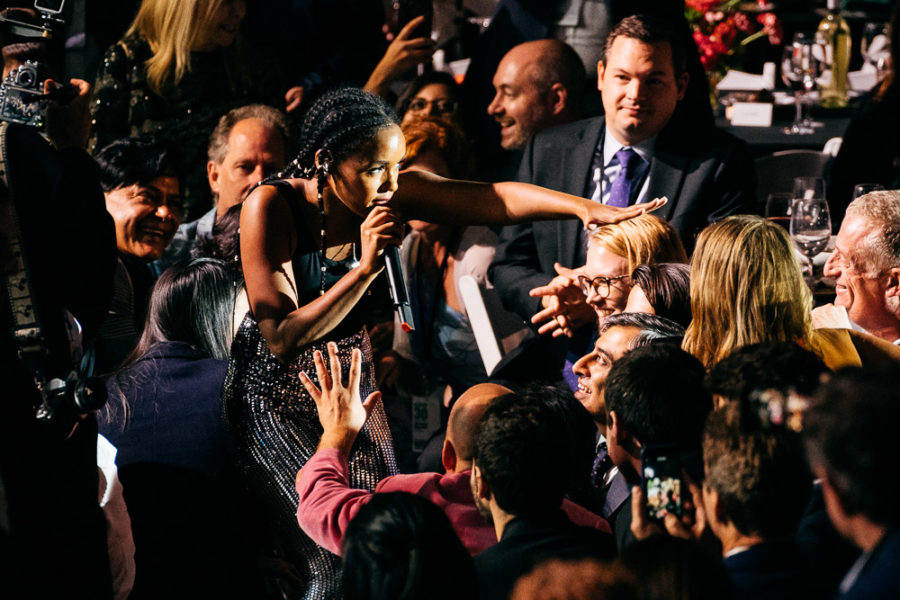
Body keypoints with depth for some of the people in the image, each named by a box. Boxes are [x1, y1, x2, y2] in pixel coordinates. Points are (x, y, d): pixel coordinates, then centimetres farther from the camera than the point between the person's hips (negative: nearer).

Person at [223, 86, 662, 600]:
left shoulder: (387, 193, -12)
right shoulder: (271, 208, -23)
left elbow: (496, 197, -19)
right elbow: (282, 337, -24)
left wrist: (590, 209, -32)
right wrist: (365, 269, -32)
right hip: (277, 397, -5)